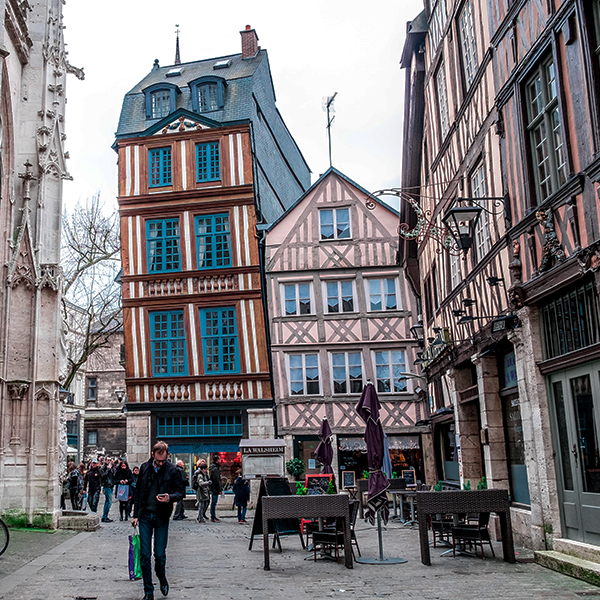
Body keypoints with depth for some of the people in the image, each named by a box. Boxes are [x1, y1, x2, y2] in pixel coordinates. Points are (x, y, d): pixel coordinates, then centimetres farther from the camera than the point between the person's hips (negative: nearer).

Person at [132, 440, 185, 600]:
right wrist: (135, 514, 8)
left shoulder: (173, 470, -4)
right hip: (145, 515, 2)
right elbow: (138, 491, 11)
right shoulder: (144, 468, 4)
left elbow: (181, 491, 1)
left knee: (160, 554, 1)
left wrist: (170, 497, -21)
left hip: (162, 517, -2)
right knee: (145, 554, 2)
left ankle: (162, 578, 33)